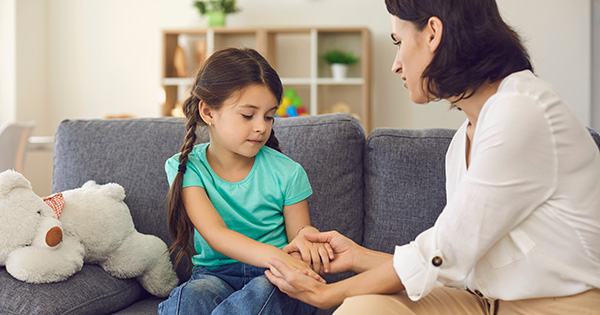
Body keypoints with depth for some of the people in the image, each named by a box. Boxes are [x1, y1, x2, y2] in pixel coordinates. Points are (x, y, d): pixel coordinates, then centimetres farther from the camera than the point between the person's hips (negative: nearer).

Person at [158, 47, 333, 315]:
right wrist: (275, 256, -36)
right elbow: (215, 234, -17)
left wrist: (306, 237, -24)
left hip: (276, 282, 1)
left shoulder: (287, 173, -2)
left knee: (264, 291, -36)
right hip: (215, 274, -1)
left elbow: (296, 240, 5)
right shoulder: (186, 169, -3)